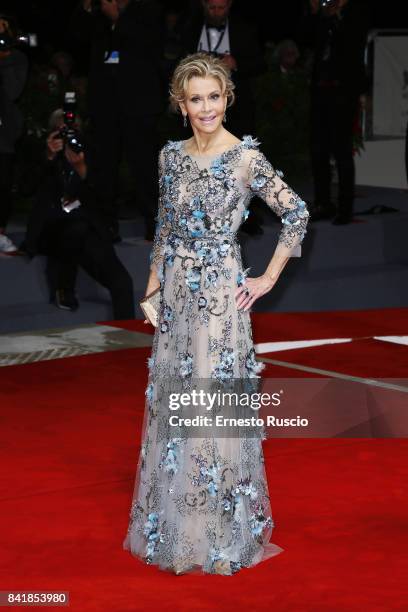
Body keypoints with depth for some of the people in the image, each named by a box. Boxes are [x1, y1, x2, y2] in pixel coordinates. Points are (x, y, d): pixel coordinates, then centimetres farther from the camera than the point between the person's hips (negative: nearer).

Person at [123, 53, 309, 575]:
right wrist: (152, 289, 12)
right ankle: (174, 524, 24)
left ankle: (222, 530, 14)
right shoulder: (171, 156, 6)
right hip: (176, 294, 5)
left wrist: (268, 279, -7)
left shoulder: (246, 158, -10)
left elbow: (297, 214, -7)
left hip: (220, 295, -5)